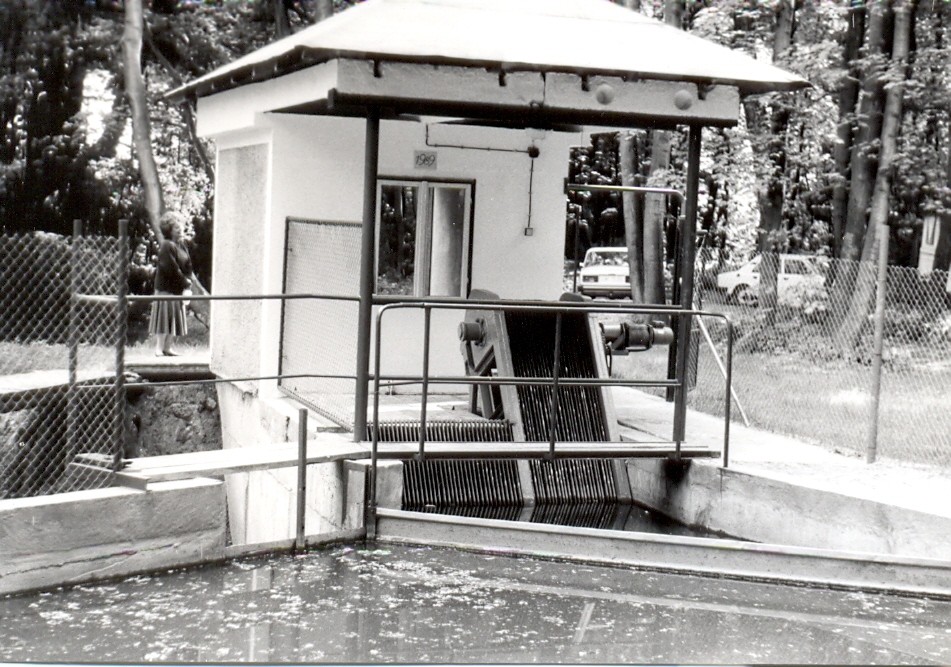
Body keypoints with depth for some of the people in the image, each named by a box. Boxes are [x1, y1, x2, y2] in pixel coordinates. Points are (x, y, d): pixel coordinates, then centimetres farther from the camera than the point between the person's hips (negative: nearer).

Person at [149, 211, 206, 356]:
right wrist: (187, 282, -12)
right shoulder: (166, 246, -16)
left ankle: (167, 348, 19)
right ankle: (159, 348, 3)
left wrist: (197, 286, 7)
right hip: (166, 288, -8)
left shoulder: (181, 246, 9)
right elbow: (171, 269, -20)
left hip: (178, 289, 8)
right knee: (164, 318, -3)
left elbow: (188, 268, 13)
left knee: (175, 320, 11)